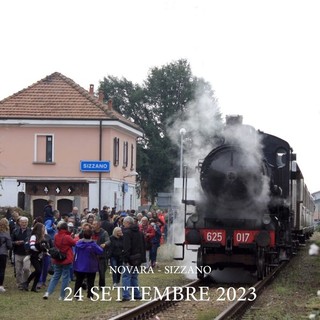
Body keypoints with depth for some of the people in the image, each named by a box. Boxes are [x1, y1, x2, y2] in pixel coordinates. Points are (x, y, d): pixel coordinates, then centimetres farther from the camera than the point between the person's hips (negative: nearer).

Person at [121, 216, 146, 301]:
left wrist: (126, 260, -21)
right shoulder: (139, 232, 15)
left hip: (130, 259, -8)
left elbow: (126, 247, -19)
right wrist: (142, 258, 19)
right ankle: (137, 294, 17)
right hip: (138, 258, 8)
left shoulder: (127, 232, -12)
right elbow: (143, 246, 19)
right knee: (134, 276, 17)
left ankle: (126, 296, -14)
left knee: (126, 276, -7)